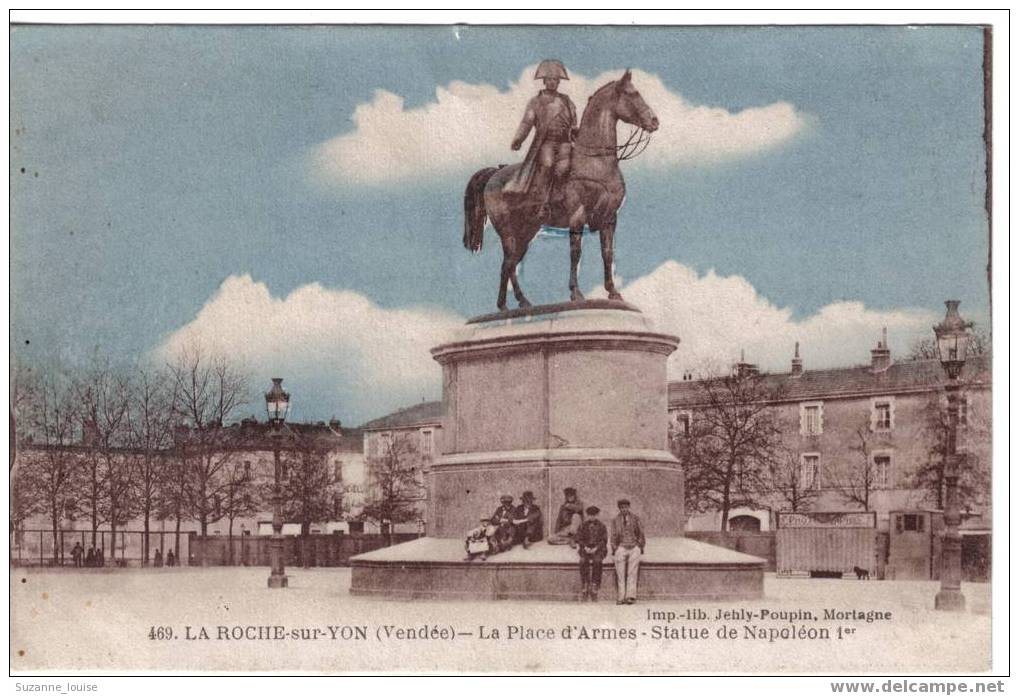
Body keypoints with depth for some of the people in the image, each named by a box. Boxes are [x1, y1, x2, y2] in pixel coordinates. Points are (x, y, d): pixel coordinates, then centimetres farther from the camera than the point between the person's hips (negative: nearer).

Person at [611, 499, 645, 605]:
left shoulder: (635, 519, 8)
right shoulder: (615, 520, 10)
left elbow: (641, 534, 13)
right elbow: (614, 536, 14)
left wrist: (641, 547, 7)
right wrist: (614, 549, 6)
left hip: (634, 548, -1)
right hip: (621, 547, 1)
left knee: (632, 573, -8)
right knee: (620, 574, -5)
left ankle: (630, 596, -10)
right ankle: (620, 598, -7)